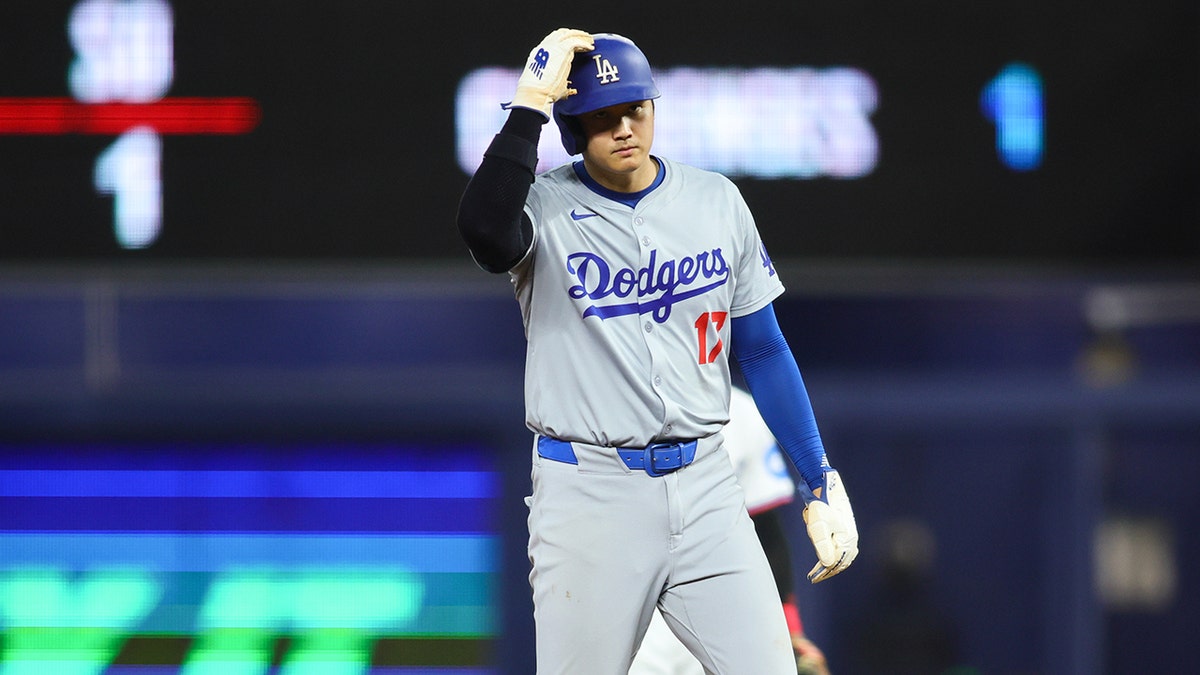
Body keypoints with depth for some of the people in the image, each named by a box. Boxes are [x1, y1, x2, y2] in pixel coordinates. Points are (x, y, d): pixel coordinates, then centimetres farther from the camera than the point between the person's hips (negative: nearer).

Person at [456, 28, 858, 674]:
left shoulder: (715, 201, 7)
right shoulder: (542, 204, -4)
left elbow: (762, 349, 12)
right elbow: (484, 231, -30)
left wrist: (820, 481, 7)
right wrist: (530, 102, -25)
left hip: (703, 485, 3)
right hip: (588, 493, -3)